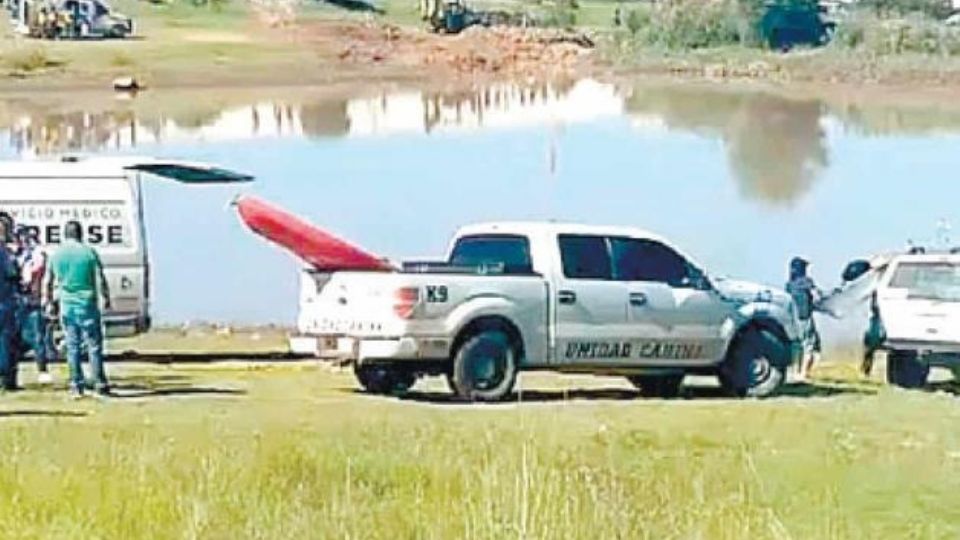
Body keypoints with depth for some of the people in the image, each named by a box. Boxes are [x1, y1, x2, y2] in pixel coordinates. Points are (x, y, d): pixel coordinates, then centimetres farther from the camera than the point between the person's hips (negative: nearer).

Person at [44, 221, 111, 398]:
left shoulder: (56, 255, 3)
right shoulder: (89, 252, -5)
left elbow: (48, 282, 9)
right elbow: (100, 280, -5)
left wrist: (49, 300, 23)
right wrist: (106, 298, 8)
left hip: (67, 306, 2)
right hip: (87, 304, -2)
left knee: (72, 346, 7)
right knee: (94, 346, 1)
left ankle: (77, 386, 6)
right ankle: (100, 385, 0)